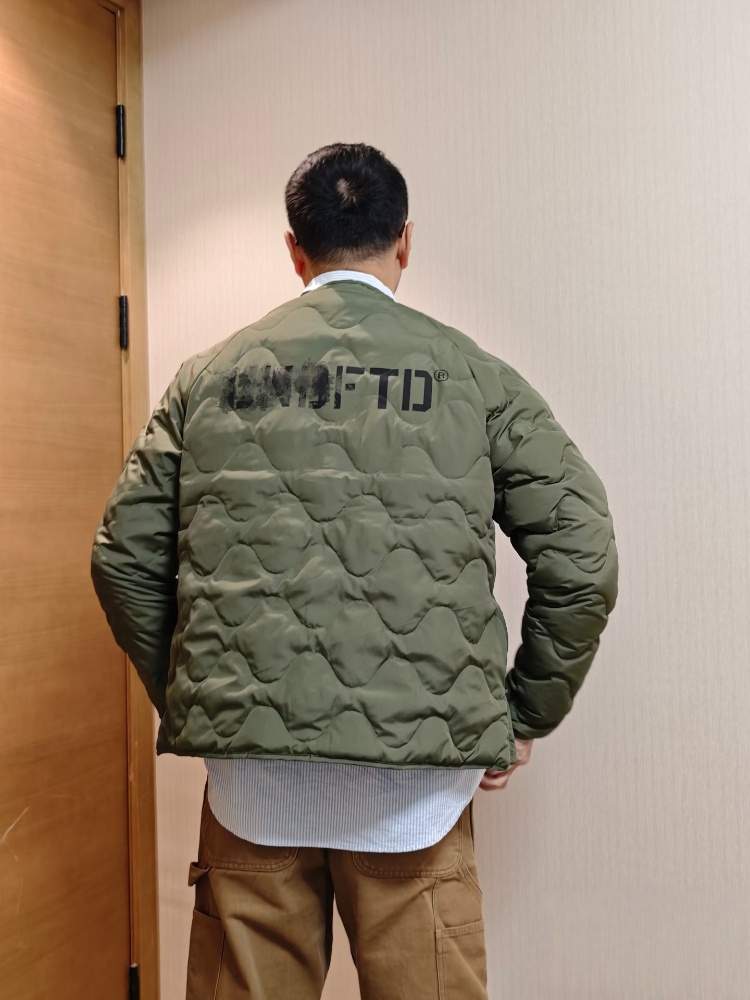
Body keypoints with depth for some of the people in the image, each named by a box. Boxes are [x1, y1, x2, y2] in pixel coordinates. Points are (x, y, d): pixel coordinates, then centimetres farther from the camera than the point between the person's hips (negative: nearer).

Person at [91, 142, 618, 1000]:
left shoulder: (208, 376, 6)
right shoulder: (469, 373, 1)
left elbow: (123, 557, 6)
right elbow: (582, 555, -2)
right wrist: (526, 717, 8)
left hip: (247, 767, 2)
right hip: (415, 772, -1)